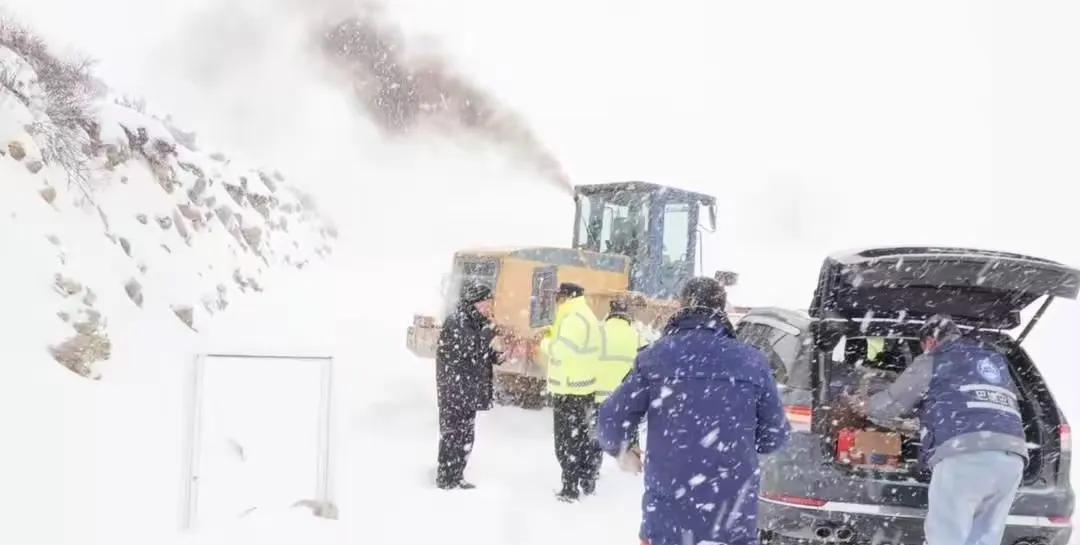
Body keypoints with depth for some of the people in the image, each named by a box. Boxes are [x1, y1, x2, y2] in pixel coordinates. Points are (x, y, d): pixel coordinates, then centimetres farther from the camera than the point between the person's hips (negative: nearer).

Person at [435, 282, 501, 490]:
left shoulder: (474, 323, 14)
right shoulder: (456, 322, -14)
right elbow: (469, 348, -23)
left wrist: (498, 357, 3)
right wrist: (490, 331, -23)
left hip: (468, 391, 9)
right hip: (454, 389, -9)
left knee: (466, 434, 13)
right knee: (452, 432, -5)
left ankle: (456, 476, 22)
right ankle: (446, 478, 2)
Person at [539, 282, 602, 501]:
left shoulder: (574, 318, -19)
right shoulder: (586, 316, 15)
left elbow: (562, 350, -27)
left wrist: (545, 342, -8)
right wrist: (553, 336, 4)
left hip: (569, 389, -10)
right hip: (582, 387, 10)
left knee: (567, 440, -2)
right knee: (581, 435, 18)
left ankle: (571, 487, 1)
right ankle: (586, 480, 26)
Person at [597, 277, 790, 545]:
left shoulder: (655, 357, -5)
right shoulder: (752, 361, -2)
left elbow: (613, 419, -4)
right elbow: (775, 435, 5)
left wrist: (621, 451, 18)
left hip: (668, 515, -1)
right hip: (735, 517, 1)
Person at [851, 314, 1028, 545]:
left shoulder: (934, 361, 12)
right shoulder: (996, 360, 31)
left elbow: (892, 403, 18)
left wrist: (864, 407, 40)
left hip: (964, 455, -6)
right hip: (1010, 455, 6)